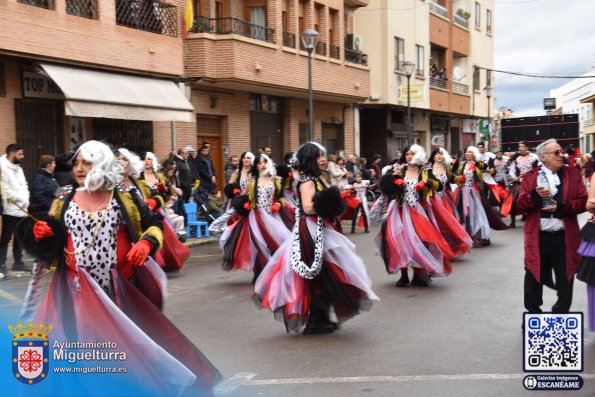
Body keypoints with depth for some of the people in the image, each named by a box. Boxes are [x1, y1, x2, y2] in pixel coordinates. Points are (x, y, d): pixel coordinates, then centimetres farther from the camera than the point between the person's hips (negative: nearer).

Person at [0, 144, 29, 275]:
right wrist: (20, 199, -13)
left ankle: (18, 263, 21)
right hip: (11, 210, -8)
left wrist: (26, 199, 1)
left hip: (22, 209, 8)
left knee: (19, 237, 13)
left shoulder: (18, 168, 17)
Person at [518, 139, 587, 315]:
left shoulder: (573, 173, 6)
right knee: (533, 280, 8)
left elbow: (583, 202, 0)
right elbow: (520, 205, -3)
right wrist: (535, 195, -21)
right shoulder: (530, 176, 4)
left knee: (565, 282, 10)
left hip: (565, 238, 1)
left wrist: (562, 207, -15)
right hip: (538, 238, -1)